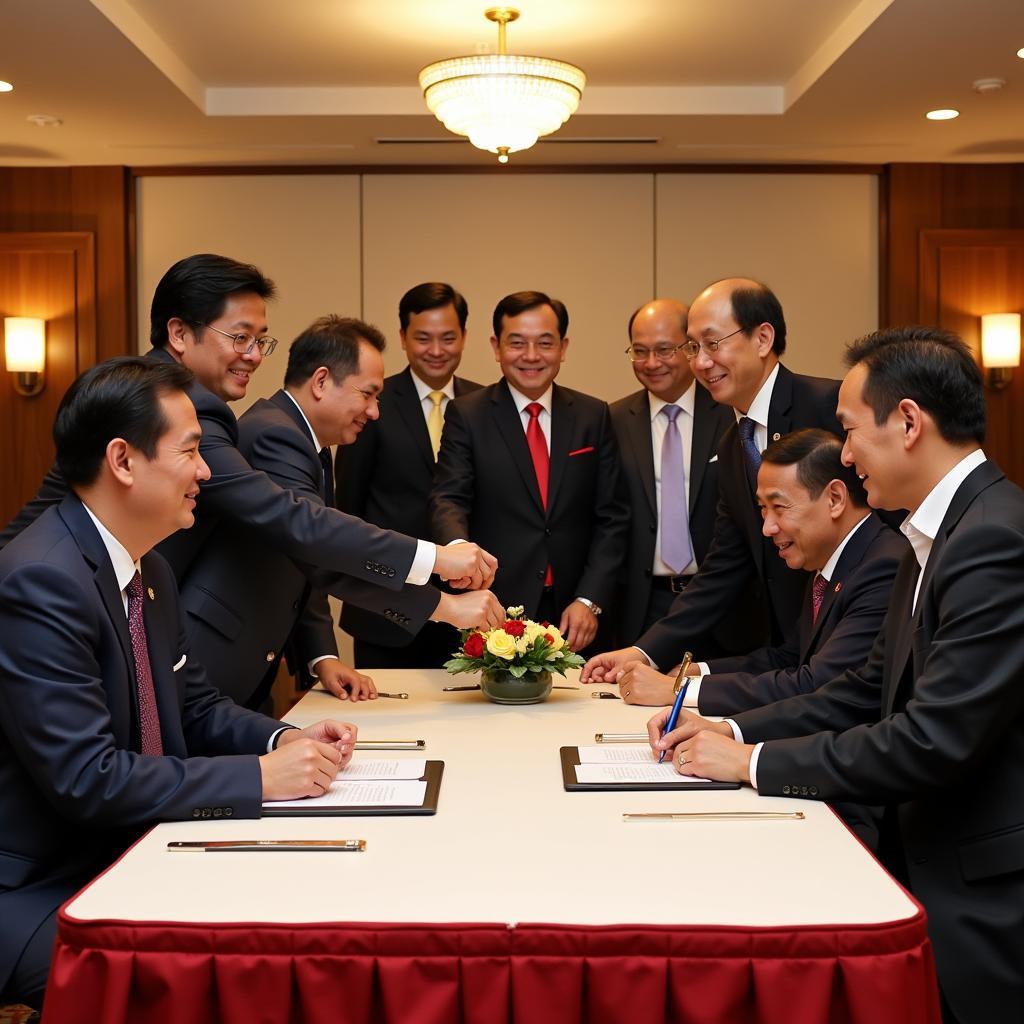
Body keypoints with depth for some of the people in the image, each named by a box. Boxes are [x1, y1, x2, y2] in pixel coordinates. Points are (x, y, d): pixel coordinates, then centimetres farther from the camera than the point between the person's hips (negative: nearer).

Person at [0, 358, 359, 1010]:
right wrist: (259, 777, -22)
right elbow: (85, 779, -25)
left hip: (132, 857, 9)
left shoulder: (150, 570, 8)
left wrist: (284, 740, -2)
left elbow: (195, 706, 18)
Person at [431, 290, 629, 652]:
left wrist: (589, 600, -5)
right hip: (493, 612, -2)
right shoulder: (466, 415, 1)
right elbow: (449, 500, -10)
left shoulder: (594, 417, 7)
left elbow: (611, 517, 5)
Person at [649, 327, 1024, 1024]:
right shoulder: (939, 535, 12)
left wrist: (754, 761, -15)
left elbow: (935, 740, -26)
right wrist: (732, 731, 3)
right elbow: (871, 689, 15)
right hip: (925, 861, 9)